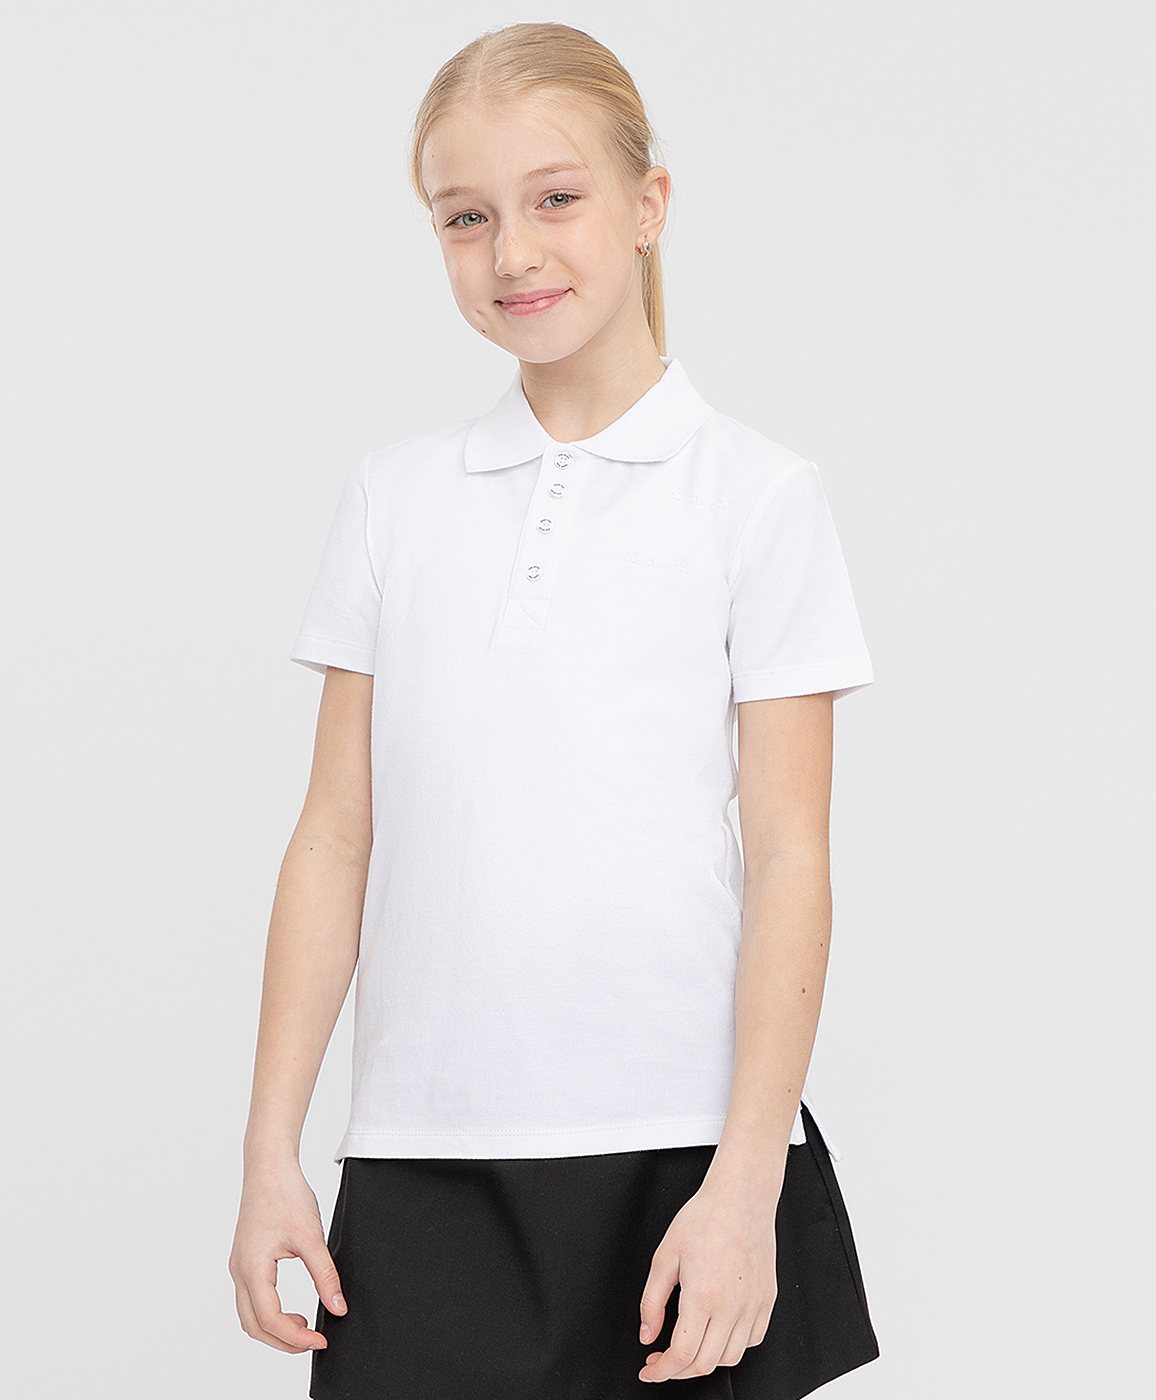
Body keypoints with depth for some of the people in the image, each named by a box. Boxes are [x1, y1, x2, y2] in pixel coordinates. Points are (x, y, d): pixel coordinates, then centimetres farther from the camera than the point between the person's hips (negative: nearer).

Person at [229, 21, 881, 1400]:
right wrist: (271, 1150, 3)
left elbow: (787, 856, -3)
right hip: (421, 1160, 2)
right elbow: (337, 836, 8)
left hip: (682, 1144, -2)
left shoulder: (757, 496, 0)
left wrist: (745, 1180, -10)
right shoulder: (394, 498, 8)